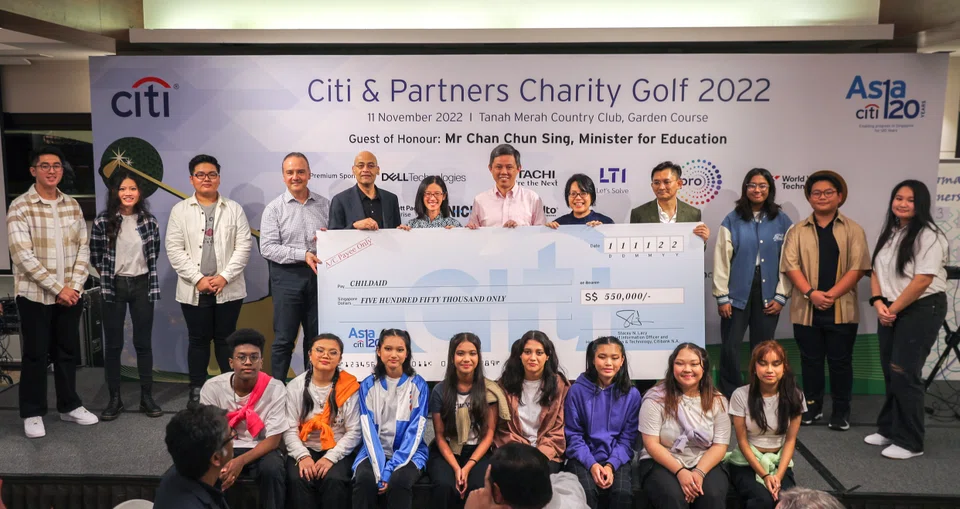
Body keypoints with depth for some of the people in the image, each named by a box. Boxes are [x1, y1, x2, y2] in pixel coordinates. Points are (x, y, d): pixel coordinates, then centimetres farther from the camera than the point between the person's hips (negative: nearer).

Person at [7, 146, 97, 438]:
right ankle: (32, 413, 19)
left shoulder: (72, 206, 6)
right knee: (36, 355, 5)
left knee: (68, 352, 13)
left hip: (70, 293, 4)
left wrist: (74, 286, -6)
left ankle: (69, 406, 26)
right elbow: (23, 256, -15)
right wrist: (58, 288, -17)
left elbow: (83, 248, 5)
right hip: (35, 294, -4)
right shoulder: (20, 207, -9)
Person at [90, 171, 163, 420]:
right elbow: (94, 257, 4)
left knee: (144, 342, 6)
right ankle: (114, 399, 16)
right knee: (113, 344, 5)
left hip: (142, 285, 1)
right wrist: (108, 278, 7)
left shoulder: (149, 220, 0)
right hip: (114, 287, -1)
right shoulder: (102, 221, -6)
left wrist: (146, 276, 10)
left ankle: (147, 397, 14)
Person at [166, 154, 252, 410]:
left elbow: (243, 246, -1)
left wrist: (224, 277, -11)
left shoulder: (234, 209, 5)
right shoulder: (180, 211, 6)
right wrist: (198, 279, -10)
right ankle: (196, 391, 17)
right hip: (194, 290, 0)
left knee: (226, 339, 6)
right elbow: (174, 249, -1)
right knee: (198, 340, 7)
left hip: (228, 289, 0)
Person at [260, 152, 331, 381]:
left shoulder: (324, 204, 8)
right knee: (284, 338, 4)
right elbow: (267, 247, -9)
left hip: (319, 276, 3)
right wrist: (303, 254, -18)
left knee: (317, 337, 11)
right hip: (287, 277, -3)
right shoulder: (274, 208, -1)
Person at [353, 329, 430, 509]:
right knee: (364, 479, -29)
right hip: (375, 451, 1)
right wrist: (380, 470, -20)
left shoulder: (418, 384, -3)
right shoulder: (368, 385, 1)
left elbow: (415, 431, -8)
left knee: (400, 480, -31)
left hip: (409, 452, -1)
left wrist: (390, 469, -18)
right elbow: (368, 430, -6)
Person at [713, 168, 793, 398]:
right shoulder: (732, 220, -1)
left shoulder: (782, 221, 4)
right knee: (729, 349, 0)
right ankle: (728, 399, 13)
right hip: (737, 294, -1)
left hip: (767, 295, 1)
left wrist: (781, 296, -1)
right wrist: (722, 297, -5)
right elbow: (721, 261, -2)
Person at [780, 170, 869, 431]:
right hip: (806, 309, 1)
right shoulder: (797, 231, 7)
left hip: (842, 309, -1)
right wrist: (811, 293, -16)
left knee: (840, 361, 6)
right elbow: (790, 265, -3)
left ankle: (841, 410, 19)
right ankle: (813, 405, 24)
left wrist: (832, 294, -15)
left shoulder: (853, 230, 4)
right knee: (810, 360, 10)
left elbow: (858, 267, -4)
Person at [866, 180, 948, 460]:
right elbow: (876, 271, 10)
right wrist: (879, 303, -5)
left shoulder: (929, 235, -13)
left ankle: (909, 442, 7)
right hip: (891, 311, 7)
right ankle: (888, 429, 24)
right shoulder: (888, 233, 11)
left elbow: (923, 280, -19)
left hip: (922, 310, -7)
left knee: (905, 375, -5)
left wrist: (894, 309, -13)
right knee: (890, 373, 12)